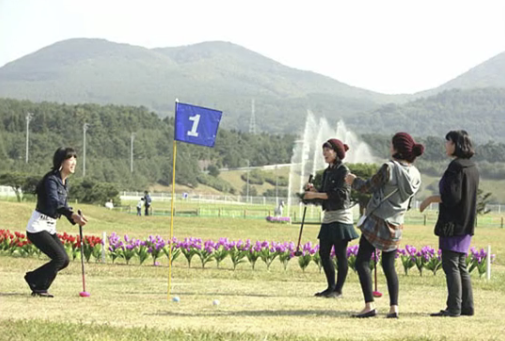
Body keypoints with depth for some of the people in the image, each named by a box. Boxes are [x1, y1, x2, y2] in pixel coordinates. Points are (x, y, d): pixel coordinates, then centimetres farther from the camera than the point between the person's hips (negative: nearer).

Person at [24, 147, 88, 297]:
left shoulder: (64, 182, 8)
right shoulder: (51, 179, -20)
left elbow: (63, 205, 15)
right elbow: (54, 202, -36)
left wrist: (75, 218, -5)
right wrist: (73, 215, -51)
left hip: (50, 228, 9)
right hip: (37, 227, -9)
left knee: (64, 260, 5)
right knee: (59, 257, -16)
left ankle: (34, 278, 20)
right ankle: (39, 287, -2)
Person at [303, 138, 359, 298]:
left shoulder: (343, 171, -9)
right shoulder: (327, 172, 15)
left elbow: (339, 194, -18)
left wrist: (315, 195, -19)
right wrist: (313, 189, -1)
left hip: (341, 215, -9)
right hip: (328, 216, 9)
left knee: (340, 254, -4)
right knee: (323, 253, 8)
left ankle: (338, 289, 0)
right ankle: (331, 287, 17)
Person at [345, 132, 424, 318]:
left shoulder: (389, 168, -17)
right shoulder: (415, 175, 3)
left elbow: (369, 187, -7)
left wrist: (354, 181, 12)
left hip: (377, 221, -7)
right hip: (396, 225, 7)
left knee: (362, 261, -1)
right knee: (389, 266, 14)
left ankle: (369, 305, -11)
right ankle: (394, 307, 7)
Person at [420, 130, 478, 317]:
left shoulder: (456, 166, -16)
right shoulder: (472, 167, 11)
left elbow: (451, 197, -22)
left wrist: (431, 199, -8)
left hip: (453, 223, -9)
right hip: (466, 224, 9)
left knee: (450, 264, -6)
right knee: (460, 265, 14)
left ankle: (454, 307, -6)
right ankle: (467, 306, 15)